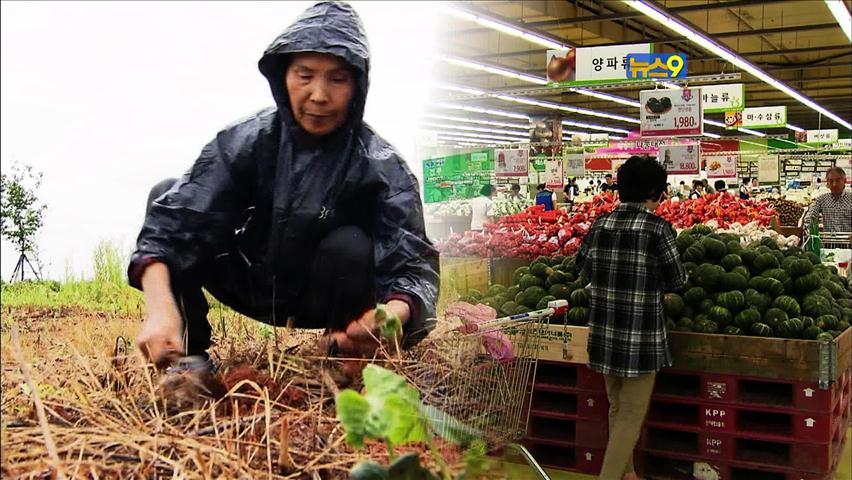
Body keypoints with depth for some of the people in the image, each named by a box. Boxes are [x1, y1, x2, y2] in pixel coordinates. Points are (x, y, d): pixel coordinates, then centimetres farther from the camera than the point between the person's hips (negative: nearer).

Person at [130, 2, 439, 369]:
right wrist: (160, 307, -48)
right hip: (251, 284, 2)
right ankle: (187, 355, -10)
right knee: (167, 195, -17)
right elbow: (169, 224, -28)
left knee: (350, 246, -35)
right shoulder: (245, 141, -18)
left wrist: (392, 315, -56)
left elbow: (414, 268, -31)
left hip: (322, 297, -2)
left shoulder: (381, 168, -22)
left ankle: (348, 363, -7)